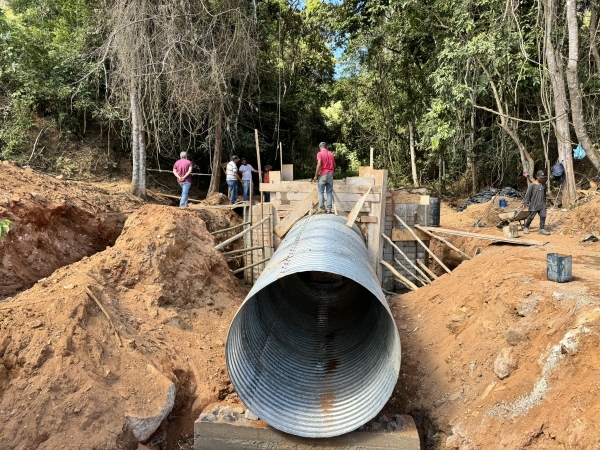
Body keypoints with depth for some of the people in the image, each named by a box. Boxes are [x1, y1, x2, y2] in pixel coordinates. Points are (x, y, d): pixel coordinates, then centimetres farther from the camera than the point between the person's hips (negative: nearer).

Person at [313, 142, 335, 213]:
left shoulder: (320, 154, -4)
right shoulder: (331, 154, 12)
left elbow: (319, 165, -14)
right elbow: (334, 165, 18)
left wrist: (316, 175, -9)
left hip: (323, 174, -4)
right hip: (330, 174, 4)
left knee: (321, 192, 4)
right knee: (329, 192, 4)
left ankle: (322, 208, 0)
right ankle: (329, 209, 2)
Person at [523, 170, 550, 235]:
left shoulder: (544, 184, 8)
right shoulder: (532, 185, -9)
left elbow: (544, 193, 20)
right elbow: (528, 194, -8)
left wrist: (544, 201, 24)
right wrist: (526, 202, -10)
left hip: (542, 204, 5)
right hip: (534, 204, -5)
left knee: (543, 216, -4)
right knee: (531, 217, 2)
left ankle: (541, 229, 3)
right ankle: (526, 227, 20)